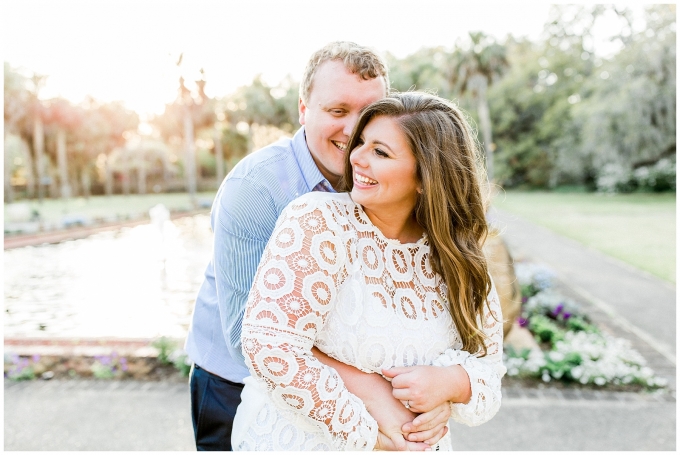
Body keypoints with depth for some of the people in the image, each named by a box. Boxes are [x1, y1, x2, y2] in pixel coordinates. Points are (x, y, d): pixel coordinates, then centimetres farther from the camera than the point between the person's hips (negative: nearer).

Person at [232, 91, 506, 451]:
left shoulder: (457, 260, -1)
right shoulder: (319, 219, -14)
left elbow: (487, 366, 4)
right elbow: (270, 345, -21)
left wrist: (452, 381, -17)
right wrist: (367, 434, -15)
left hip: (412, 443, 4)